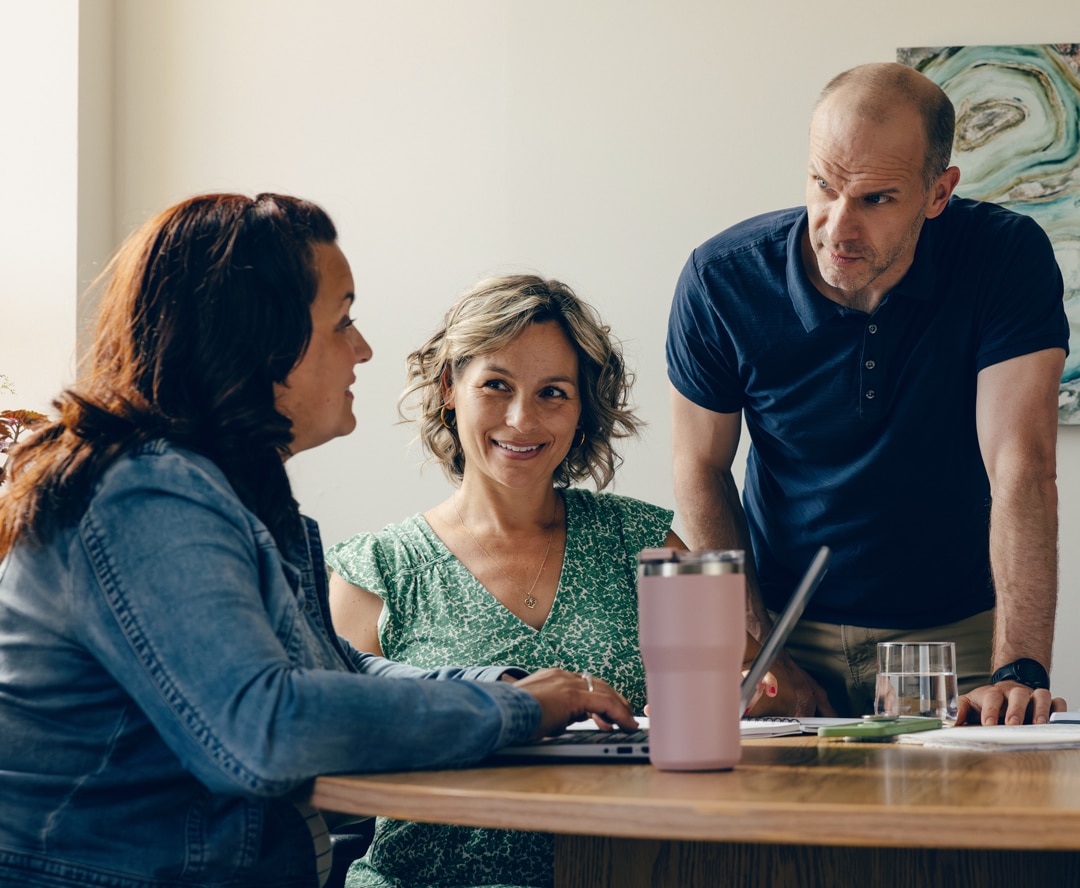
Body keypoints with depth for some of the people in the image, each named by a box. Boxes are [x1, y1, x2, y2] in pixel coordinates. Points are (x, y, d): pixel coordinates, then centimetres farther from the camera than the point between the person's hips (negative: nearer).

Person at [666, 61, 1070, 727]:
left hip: (956, 631, 0)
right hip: (787, 625, 1)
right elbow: (702, 471, -1)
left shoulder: (1008, 258, -15)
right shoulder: (722, 280, -11)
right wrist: (756, 656, -8)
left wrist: (1019, 671, -31)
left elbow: (1021, 468, -21)